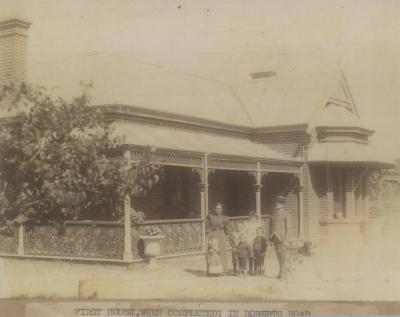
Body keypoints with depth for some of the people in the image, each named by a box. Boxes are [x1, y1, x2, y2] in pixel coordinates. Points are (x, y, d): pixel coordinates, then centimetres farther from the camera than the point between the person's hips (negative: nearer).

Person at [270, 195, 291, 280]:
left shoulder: (286, 214, -2)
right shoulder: (274, 213, 13)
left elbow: (288, 227, -4)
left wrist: (285, 238, -10)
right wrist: (271, 236, 8)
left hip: (280, 237, -5)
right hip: (275, 237, 5)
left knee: (282, 255, -6)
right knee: (278, 255, 8)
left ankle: (283, 273, -1)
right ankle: (281, 273, 15)